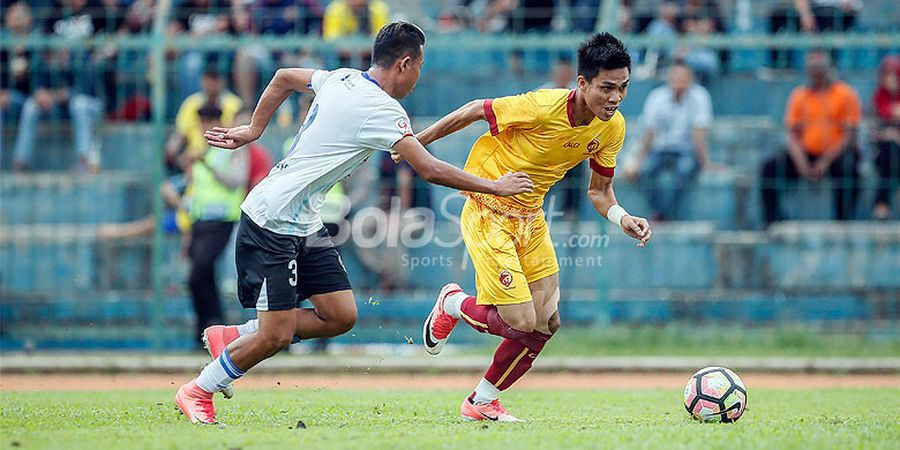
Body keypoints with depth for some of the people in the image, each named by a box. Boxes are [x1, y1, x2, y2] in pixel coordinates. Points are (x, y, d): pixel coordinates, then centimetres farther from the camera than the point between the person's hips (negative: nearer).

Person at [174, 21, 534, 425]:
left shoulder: (341, 79, 6)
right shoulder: (381, 109, -20)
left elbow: (284, 78, 22)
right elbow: (430, 170, -20)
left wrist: (254, 130, 29)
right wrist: (495, 187, -10)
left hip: (304, 224, 9)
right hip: (271, 223, -9)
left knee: (341, 317, 3)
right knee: (276, 335, -8)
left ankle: (232, 337, 16)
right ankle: (197, 392, 11)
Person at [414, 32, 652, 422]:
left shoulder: (612, 127, -6)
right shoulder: (544, 106, -27)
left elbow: (598, 191, 7)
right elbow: (475, 111, -13)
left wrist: (622, 219, -15)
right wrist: (416, 142, -3)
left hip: (530, 219, 7)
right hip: (488, 213, -7)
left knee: (547, 322, 2)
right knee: (522, 323, -12)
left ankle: (482, 402, 21)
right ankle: (452, 305, 18)